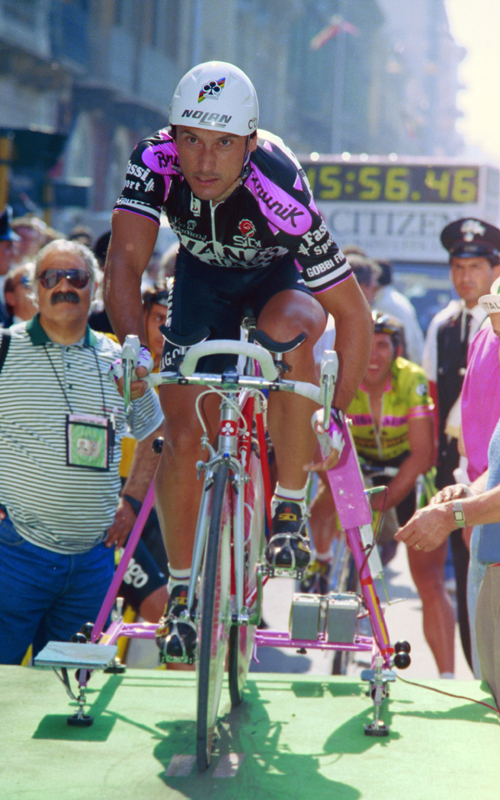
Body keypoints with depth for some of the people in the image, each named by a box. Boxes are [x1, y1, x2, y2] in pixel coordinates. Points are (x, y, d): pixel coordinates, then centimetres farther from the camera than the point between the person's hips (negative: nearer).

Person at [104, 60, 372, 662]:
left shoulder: (281, 193, -38)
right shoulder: (155, 162, -31)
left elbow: (354, 314, -31)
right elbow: (123, 262, -36)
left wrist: (336, 418, -30)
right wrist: (135, 345, -54)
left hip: (280, 273, -2)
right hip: (205, 271, 3)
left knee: (285, 328, -37)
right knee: (184, 432, -9)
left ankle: (290, 509, -21)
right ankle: (182, 589, 9)